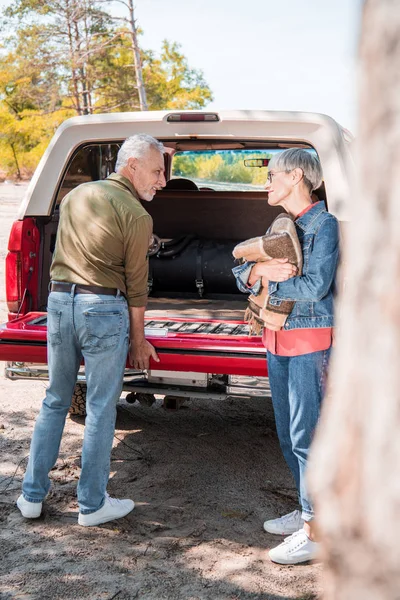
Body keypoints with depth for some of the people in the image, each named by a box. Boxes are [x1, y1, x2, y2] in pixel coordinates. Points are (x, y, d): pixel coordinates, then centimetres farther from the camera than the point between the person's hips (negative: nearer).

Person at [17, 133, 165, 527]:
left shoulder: (76, 195, 13)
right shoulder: (136, 216, -9)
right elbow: (136, 286, -5)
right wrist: (138, 341, 3)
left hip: (58, 301, 6)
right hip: (103, 308, -6)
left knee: (55, 402, 16)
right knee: (100, 409, 5)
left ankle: (32, 495, 21)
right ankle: (92, 504, 13)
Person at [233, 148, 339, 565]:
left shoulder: (325, 225, -10)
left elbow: (316, 286, -21)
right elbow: (242, 276, 8)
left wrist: (270, 284, -8)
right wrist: (261, 269, -14)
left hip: (311, 342, -8)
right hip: (277, 341, 8)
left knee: (306, 435, -7)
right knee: (288, 434, 14)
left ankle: (317, 533, 0)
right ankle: (308, 511, 28)